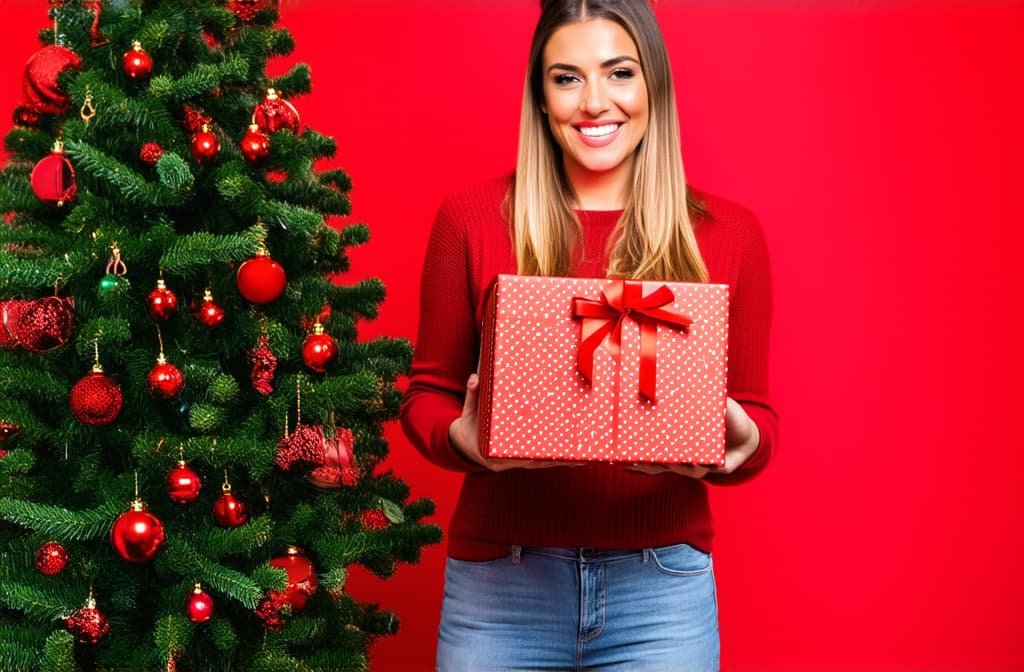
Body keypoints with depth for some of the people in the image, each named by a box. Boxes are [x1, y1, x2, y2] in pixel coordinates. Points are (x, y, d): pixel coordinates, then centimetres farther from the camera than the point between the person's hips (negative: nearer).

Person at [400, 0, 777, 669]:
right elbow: (427, 393, 6)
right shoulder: (472, 220, -1)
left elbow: (756, 415, 8)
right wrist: (462, 437, -16)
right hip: (499, 582, 0)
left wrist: (740, 442, -15)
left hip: (662, 588, 1)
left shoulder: (729, 235, 2)